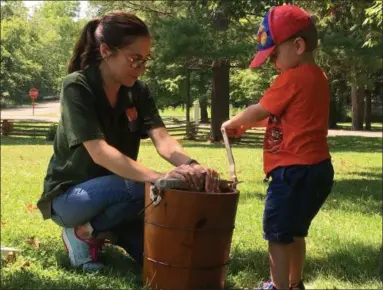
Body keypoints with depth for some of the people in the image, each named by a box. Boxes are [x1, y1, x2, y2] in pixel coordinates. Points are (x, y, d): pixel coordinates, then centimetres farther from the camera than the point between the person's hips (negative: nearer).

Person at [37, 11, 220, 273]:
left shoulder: (138, 91, -4)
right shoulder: (77, 87, -22)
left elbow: (162, 140, -18)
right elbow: (99, 151, -33)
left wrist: (191, 166, -41)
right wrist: (158, 177, -48)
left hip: (113, 193, 6)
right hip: (69, 195, -6)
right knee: (144, 188, -31)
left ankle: (107, 229, 15)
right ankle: (84, 232, -8)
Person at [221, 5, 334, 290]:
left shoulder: (292, 78, -16)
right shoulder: (316, 77, 13)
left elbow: (259, 111, -7)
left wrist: (232, 123, 10)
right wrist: (247, 124, 16)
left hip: (295, 171, -10)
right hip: (316, 169, 10)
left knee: (278, 233, 0)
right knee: (294, 232, 22)